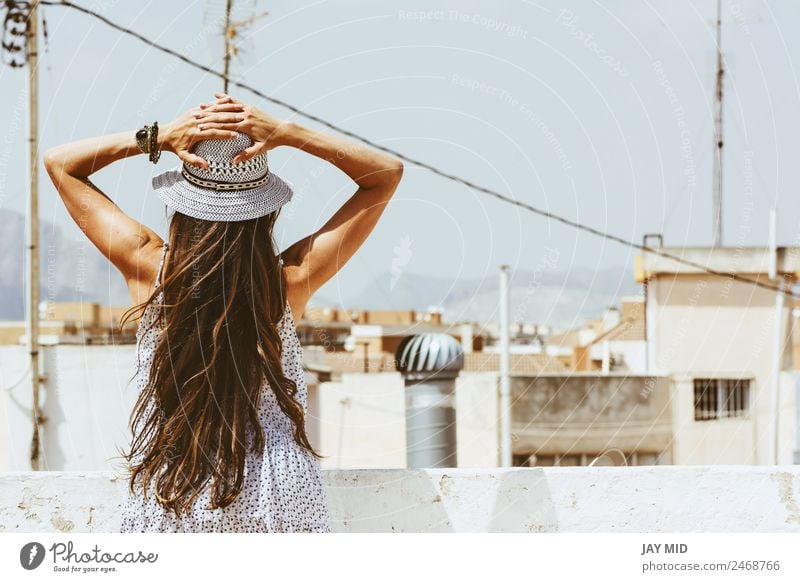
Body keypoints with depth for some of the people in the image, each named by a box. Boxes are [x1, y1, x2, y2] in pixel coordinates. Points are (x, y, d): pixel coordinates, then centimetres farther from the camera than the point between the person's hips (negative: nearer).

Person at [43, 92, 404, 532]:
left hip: (164, 502, 1)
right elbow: (388, 173, 0)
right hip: (278, 501, 0)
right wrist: (287, 134, -10)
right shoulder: (289, 281, -9)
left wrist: (158, 137, -8)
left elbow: (59, 162, 5)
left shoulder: (150, 268, -8)